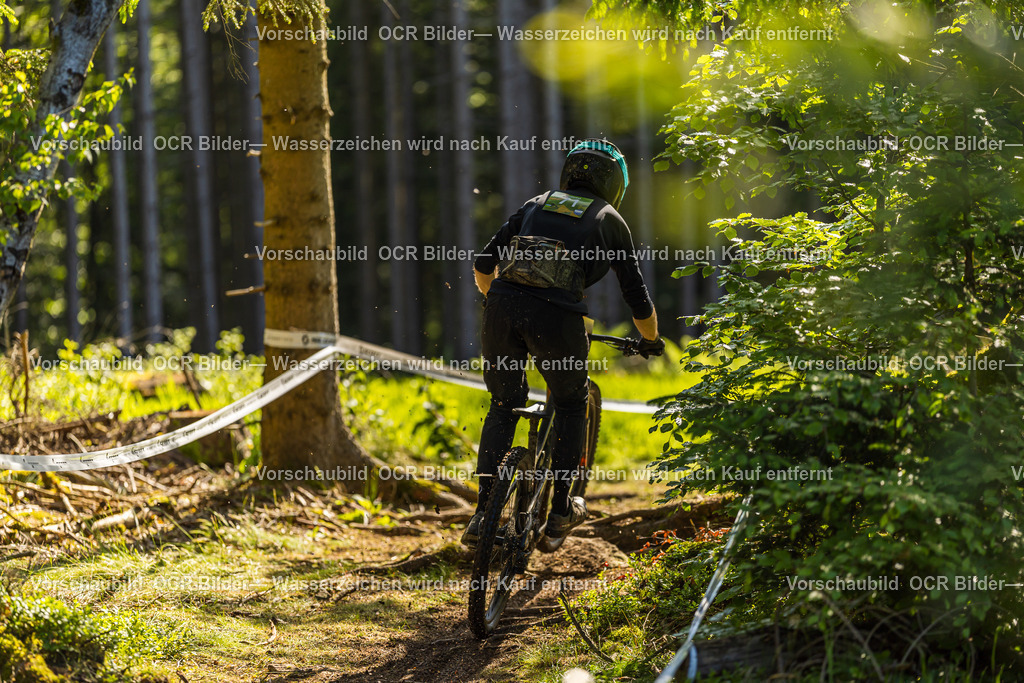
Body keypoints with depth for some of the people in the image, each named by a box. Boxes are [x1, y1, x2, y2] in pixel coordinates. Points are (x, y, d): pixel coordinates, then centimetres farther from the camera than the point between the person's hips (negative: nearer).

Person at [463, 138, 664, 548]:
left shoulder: (535, 205, 26)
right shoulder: (609, 221, 19)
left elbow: (483, 265, 22)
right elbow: (637, 298, 21)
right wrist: (651, 341, 38)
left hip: (503, 305, 3)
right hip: (557, 316, -3)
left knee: (504, 405, 22)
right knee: (571, 406, 24)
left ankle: (483, 511, 12)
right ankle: (561, 510, 25)